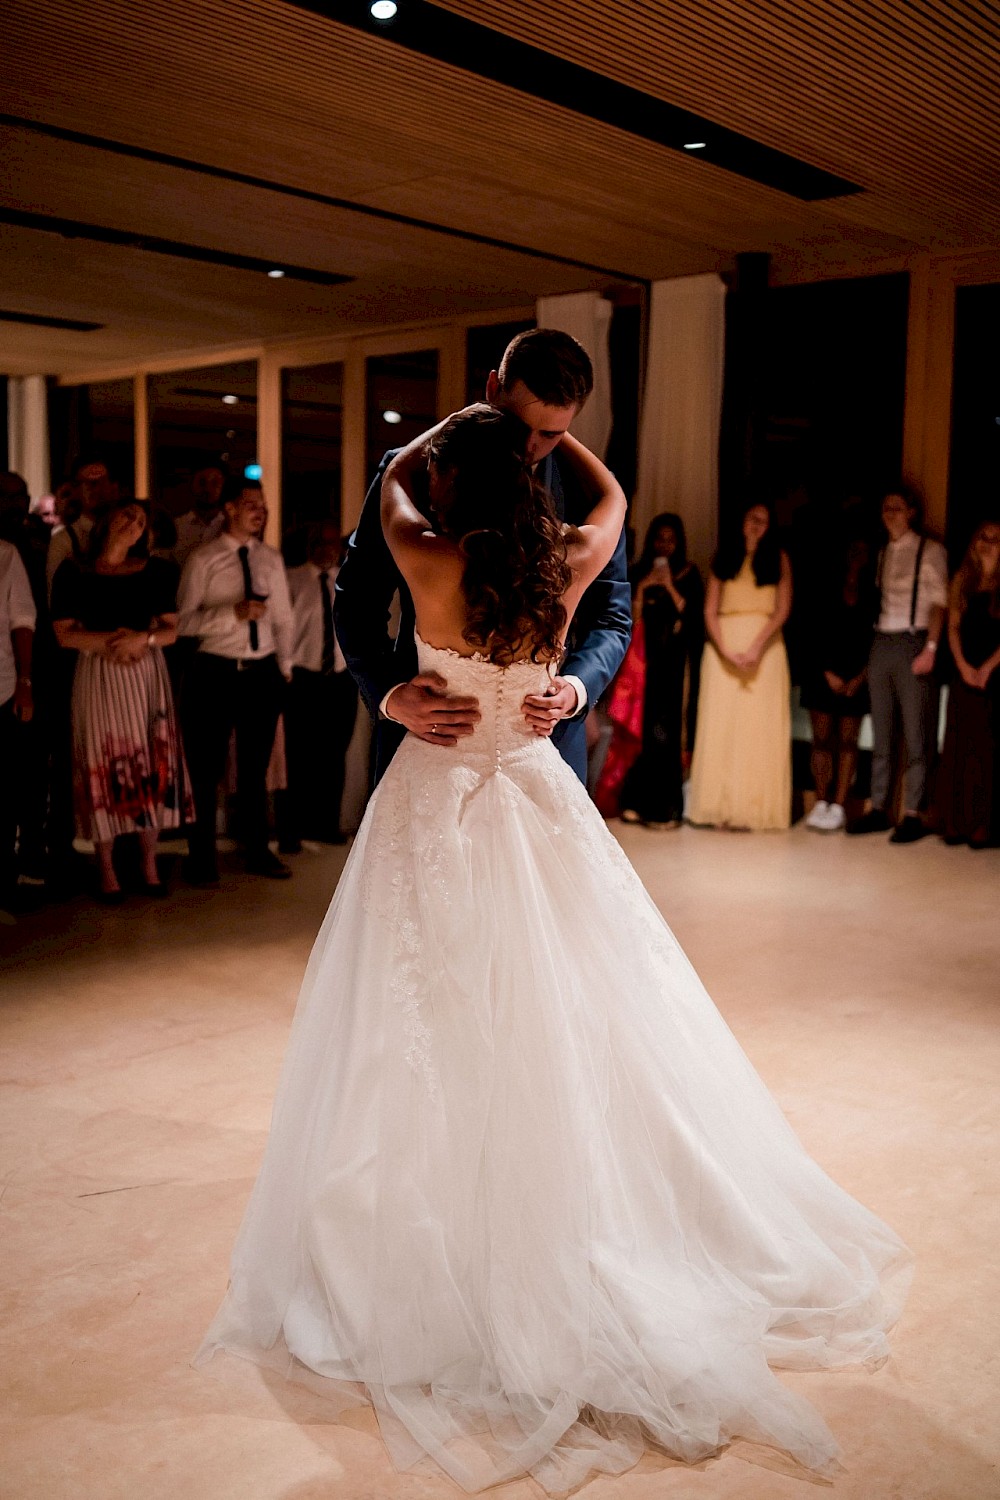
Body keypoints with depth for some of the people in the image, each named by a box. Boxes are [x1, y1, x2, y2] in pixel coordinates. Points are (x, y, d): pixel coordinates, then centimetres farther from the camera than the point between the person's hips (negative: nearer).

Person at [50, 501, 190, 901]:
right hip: (97, 676, -2)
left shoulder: (155, 571, 8)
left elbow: (171, 630, 5)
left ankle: (149, 864, 12)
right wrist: (109, 640, -15)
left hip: (146, 675, 2)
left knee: (150, 763, 2)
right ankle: (106, 870, 8)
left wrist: (142, 638, -14)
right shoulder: (72, 572, 2)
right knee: (102, 766, -1)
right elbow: (65, 634, -3)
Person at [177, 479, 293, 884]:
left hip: (263, 673, 4)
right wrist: (234, 613, -21)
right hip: (215, 672, -4)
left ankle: (258, 852, 26)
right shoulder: (203, 559, -4)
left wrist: (284, 668, 10)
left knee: (256, 767, 14)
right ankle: (202, 858, 17)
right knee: (207, 770, 3)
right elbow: (185, 620, -11)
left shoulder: (271, 559, 10)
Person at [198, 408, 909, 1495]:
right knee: (565, 1018, 12)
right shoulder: (567, 565, -3)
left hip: (438, 805, -3)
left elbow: (390, 481, 10)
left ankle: (450, 1256, 14)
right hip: (538, 803, 4)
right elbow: (611, 494, 19)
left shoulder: (433, 562, -12)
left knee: (442, 1030, 5)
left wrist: (455, 431, 24)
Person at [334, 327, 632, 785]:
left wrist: (577, 687, -14)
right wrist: (389, 693, -19)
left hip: (542, 735, 1)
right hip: (425, 734, 0)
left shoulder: (587, 493, -2)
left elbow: (612, 621, 6)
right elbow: (357, 602, -2)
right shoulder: (412, 471, -4)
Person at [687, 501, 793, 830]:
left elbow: (782, 610, -1)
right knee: (720, 724, -3)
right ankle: (721, 806, 0)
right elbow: (709, 611, 3)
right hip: (723, 646, 1)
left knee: (760, 727, -4)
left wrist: (756, 647, -16)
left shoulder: (778, 558, 9)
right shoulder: (723, 557, 11)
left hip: (764, 647, -1)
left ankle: (755, 807, -2)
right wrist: (725, 650, -12)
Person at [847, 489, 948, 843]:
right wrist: (872, 644, 2)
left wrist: (930, 648, -15)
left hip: (912, 643, -6)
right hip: (881, 642, 6)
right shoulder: (882, 554, 16)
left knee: (915, 733, -4)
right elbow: (878, 600, 11)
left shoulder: (930, 551, -1)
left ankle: (912, 815, -1)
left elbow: (938, 602, -6)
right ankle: (878, 810, 13)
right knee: (881, 734, 8)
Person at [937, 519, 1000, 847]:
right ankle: (957, 823, 7)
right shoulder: (963, 580, 12)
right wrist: (964, 665, -4)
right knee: (958, 746, 3)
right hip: (964, 673, 4)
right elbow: (953, 627, 8)